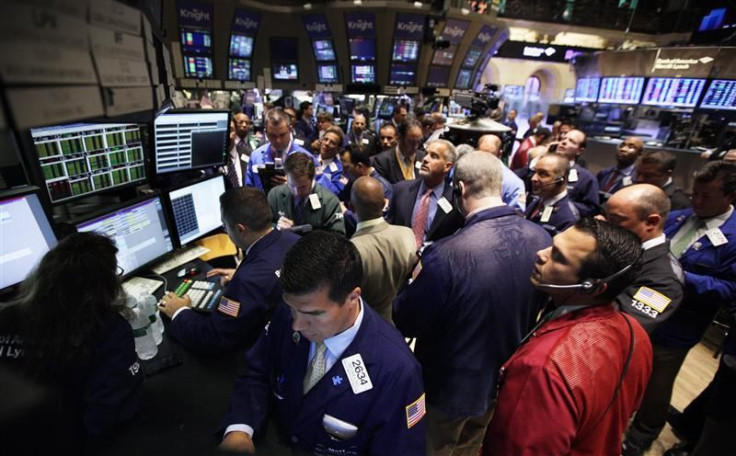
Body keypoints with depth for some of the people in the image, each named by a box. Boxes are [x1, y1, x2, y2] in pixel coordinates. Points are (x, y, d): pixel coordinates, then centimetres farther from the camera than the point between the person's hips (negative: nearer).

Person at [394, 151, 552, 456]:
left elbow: (406, 323, -21)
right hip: (506, 379, 6)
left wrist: (417, 281, -6)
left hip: (450, 385, -5)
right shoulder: (541, 239, -15)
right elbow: (534, 309, 2)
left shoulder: (448, 253, -36)